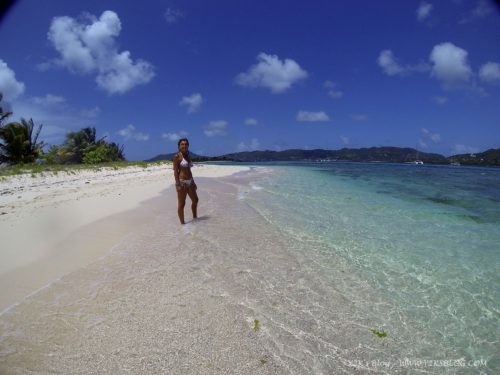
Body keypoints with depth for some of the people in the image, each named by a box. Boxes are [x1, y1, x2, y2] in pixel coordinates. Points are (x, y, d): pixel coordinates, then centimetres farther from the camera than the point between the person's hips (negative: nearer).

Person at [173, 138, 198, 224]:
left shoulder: (188, 156, 13)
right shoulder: (177, 156, -10)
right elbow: (175, 171, -14)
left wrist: (193, 182, 19)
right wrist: (178, 184, -21)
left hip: (190, 181, 9)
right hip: (182, 182, -9)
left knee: (195, 200, 18)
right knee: (181, 204, -1)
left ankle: (194, 217, 37)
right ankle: (182, 223, 7)